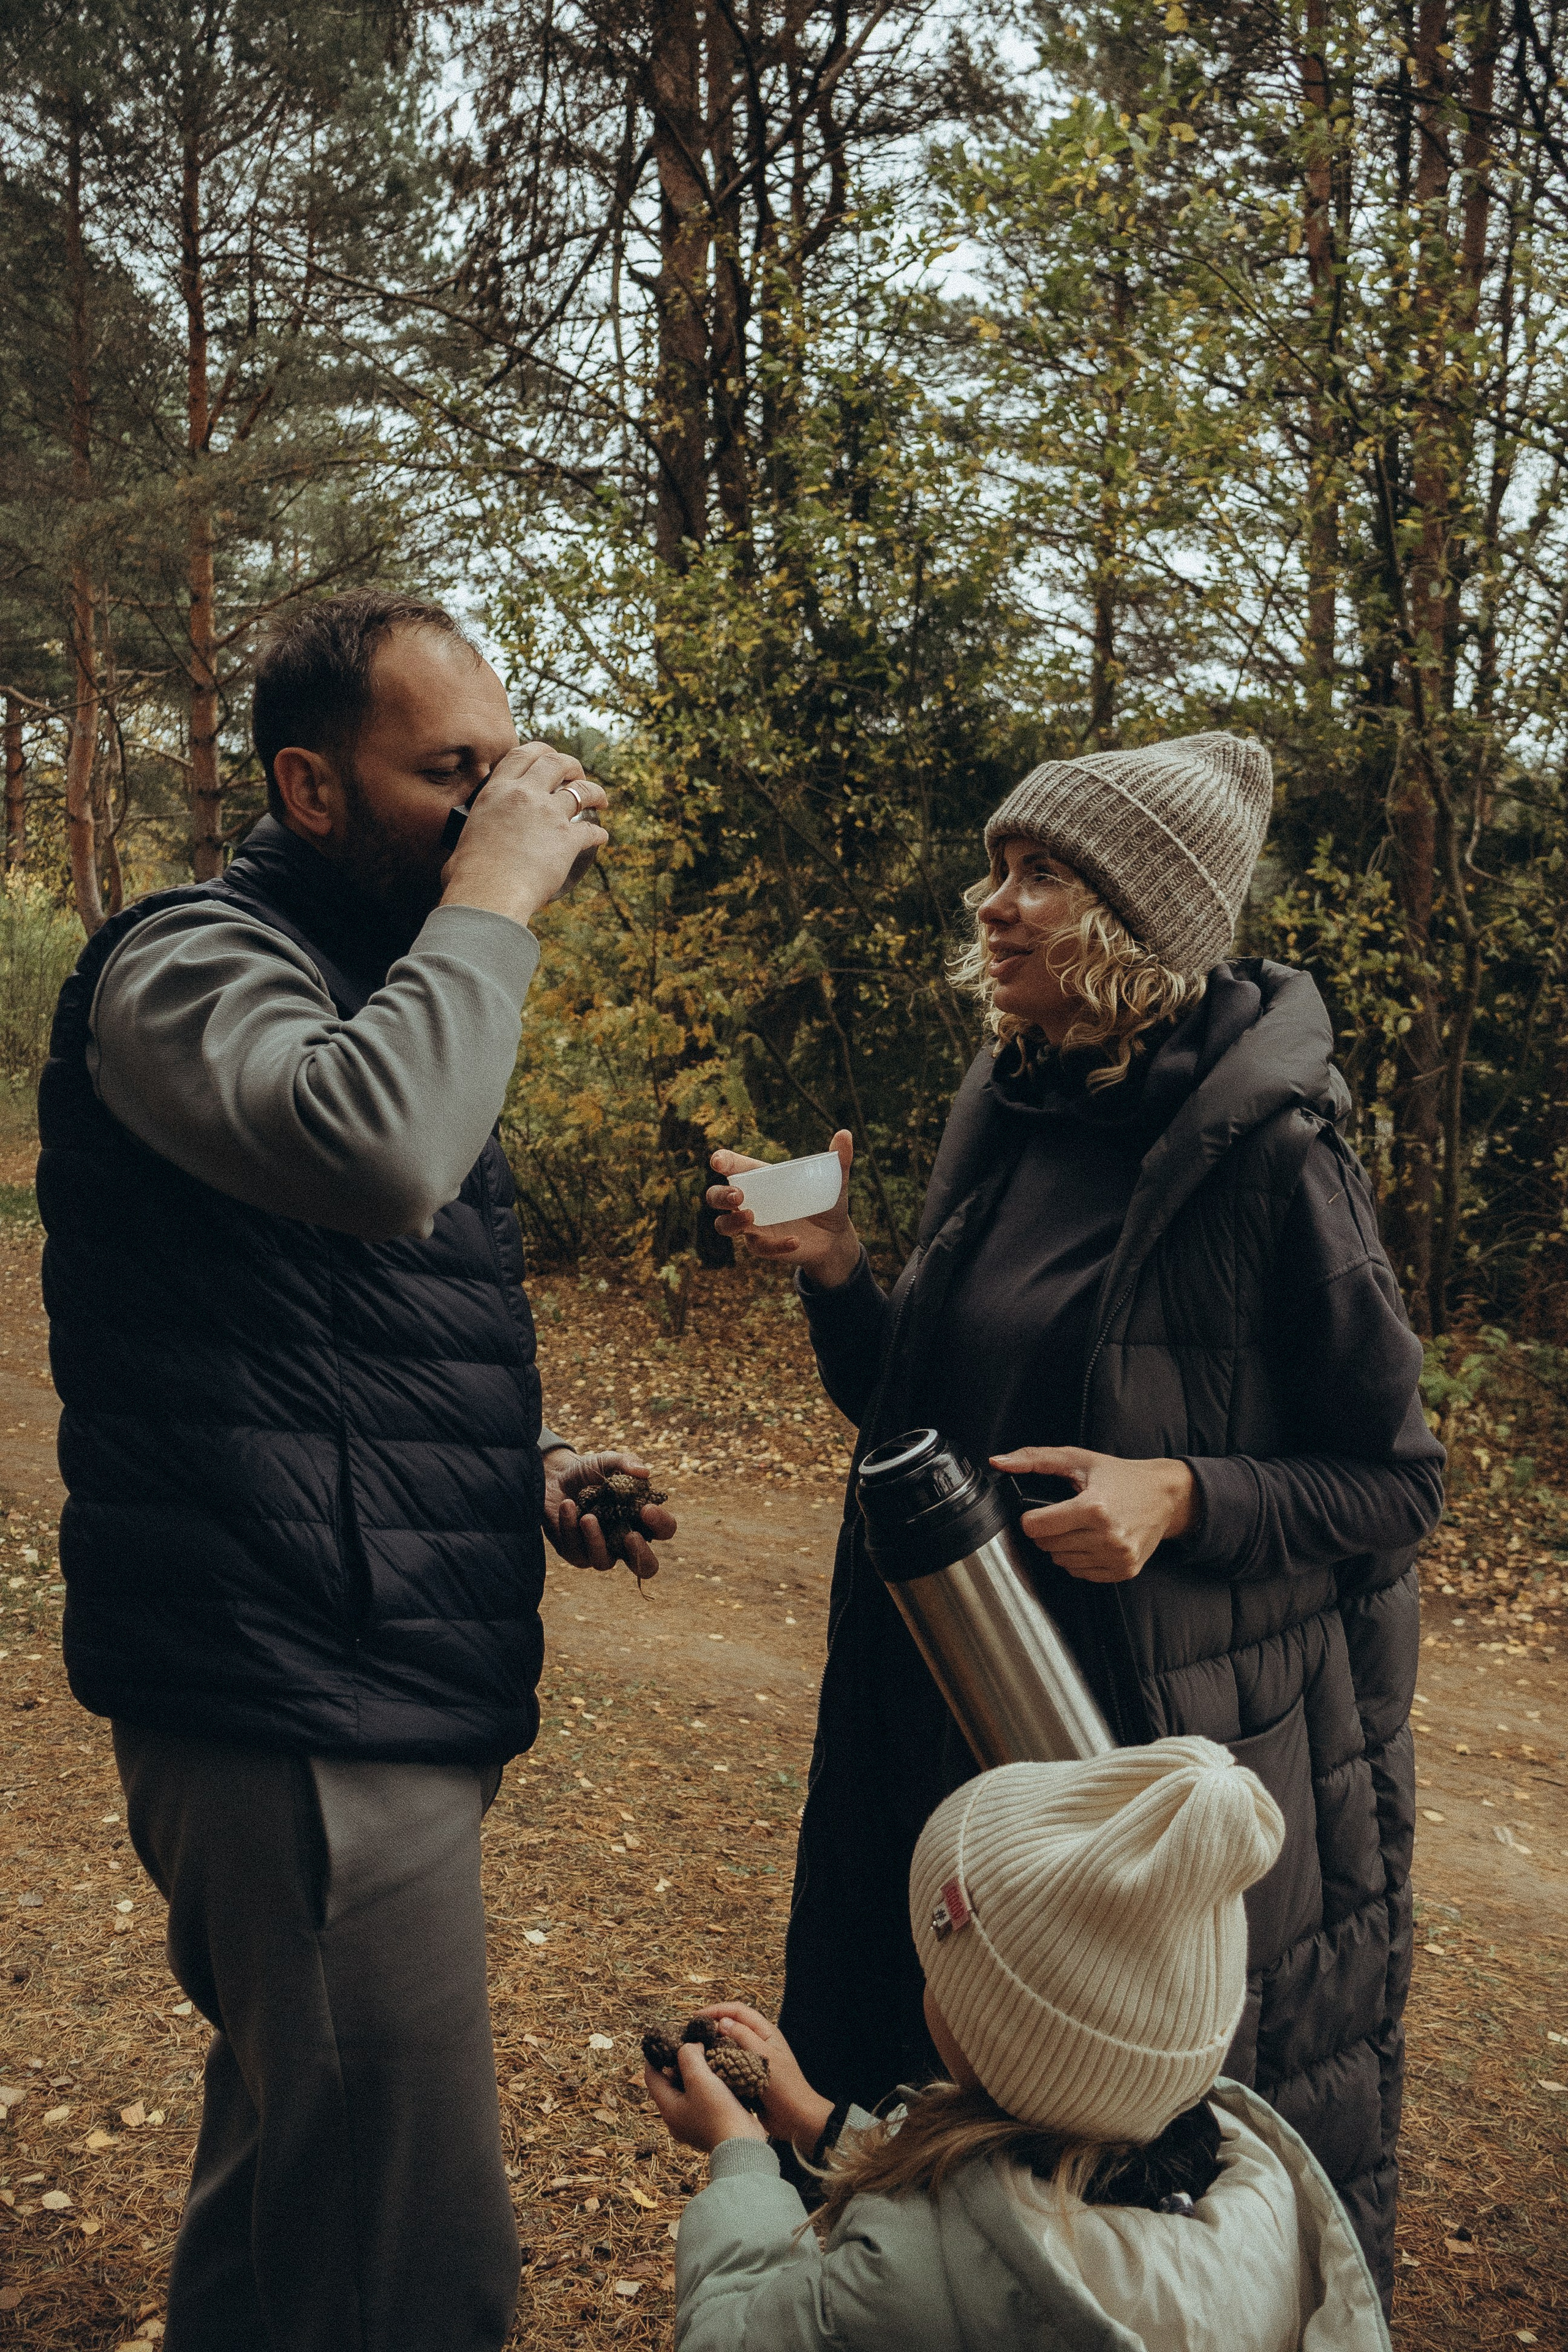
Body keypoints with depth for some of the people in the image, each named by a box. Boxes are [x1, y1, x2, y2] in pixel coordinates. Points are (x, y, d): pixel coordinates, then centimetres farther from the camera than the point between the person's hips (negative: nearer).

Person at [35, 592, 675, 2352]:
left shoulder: (366, 981, 18)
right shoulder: (189, 964, -13)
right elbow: (375, 1152, -37)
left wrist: (524, 1471, 10)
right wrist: (497, 889, -22)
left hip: (379, 1696, 10)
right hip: (297, 1709, -10)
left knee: (292, 2188, 25)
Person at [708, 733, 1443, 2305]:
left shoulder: (1262, 1158, -15)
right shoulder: (1004, 1125, 5)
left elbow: (1396, 1484, -10)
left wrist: (1181, 1496, -25)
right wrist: (833, 1274, -5)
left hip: (1186, 1745, -6)